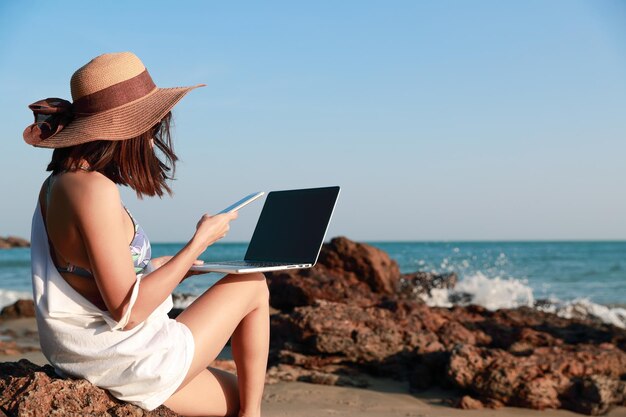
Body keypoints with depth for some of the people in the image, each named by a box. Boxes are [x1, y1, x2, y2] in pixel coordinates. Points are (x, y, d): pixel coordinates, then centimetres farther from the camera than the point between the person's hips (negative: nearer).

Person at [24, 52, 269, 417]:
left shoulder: (58, 183, 5)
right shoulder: (94, 189, -25)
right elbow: (128, 310, -25)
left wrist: (179, 264, 17)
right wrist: (200, 241, -16)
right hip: (135, 367, -9)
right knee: (253, 285, 9)